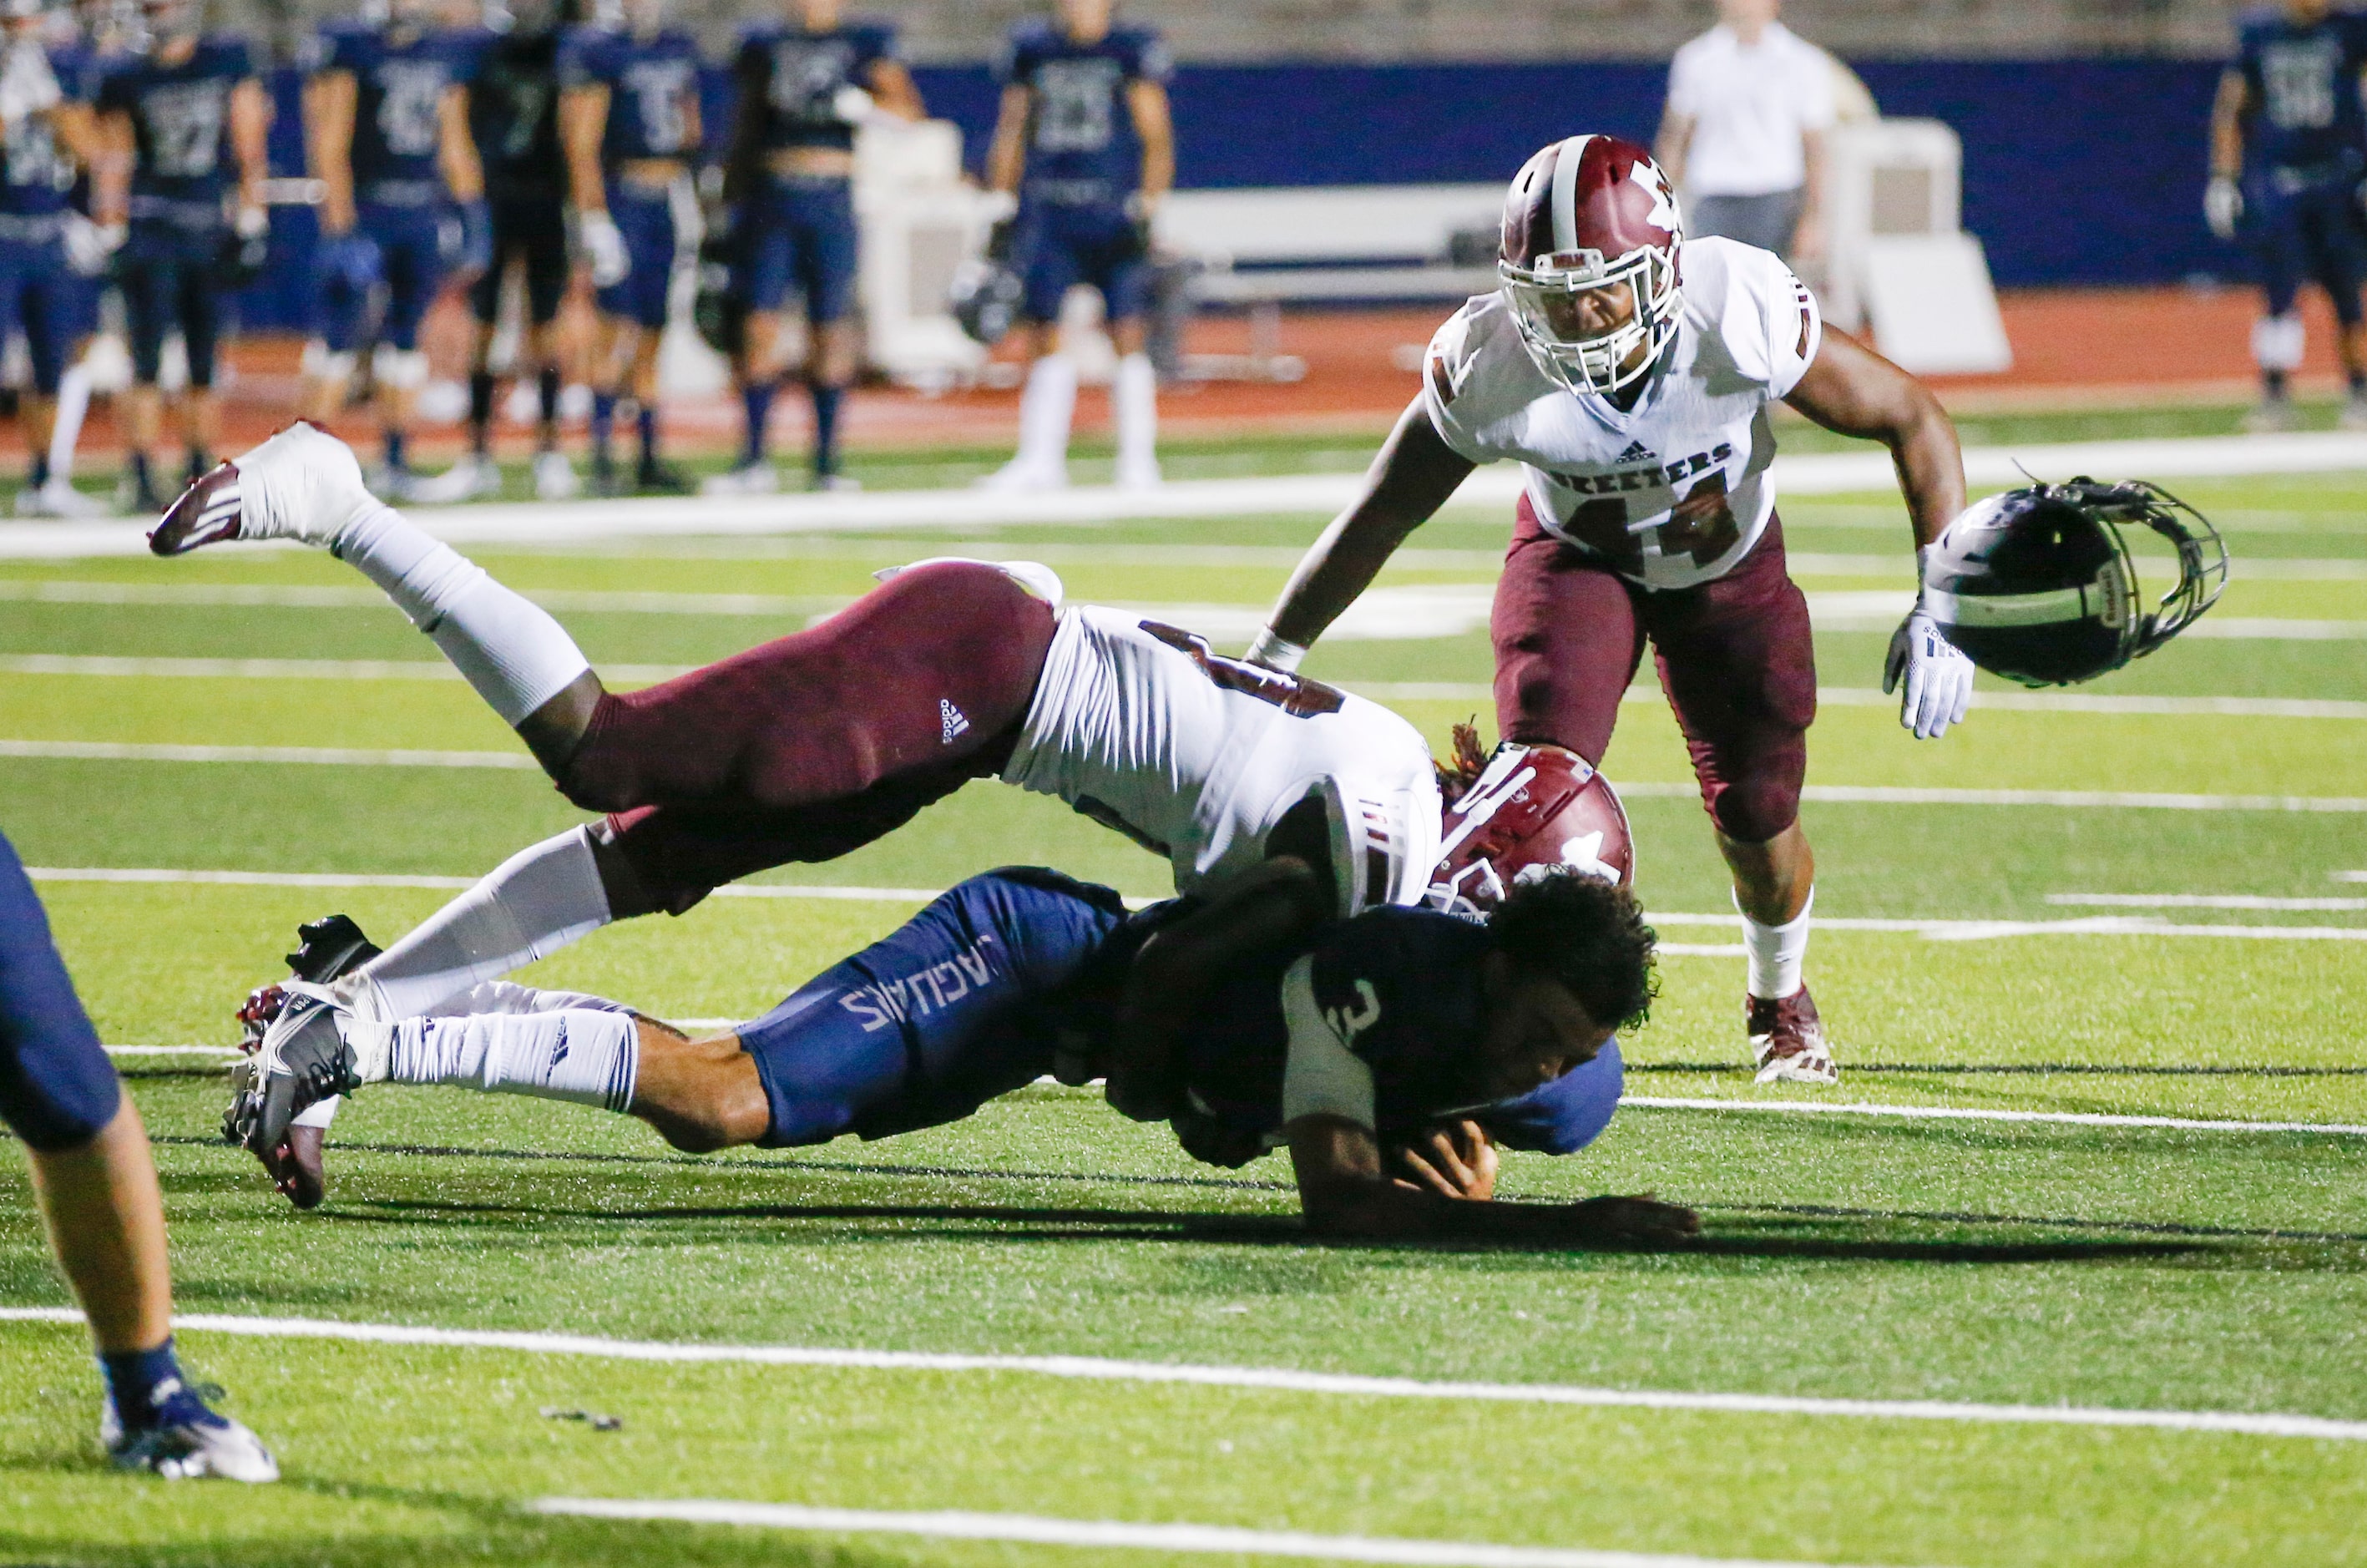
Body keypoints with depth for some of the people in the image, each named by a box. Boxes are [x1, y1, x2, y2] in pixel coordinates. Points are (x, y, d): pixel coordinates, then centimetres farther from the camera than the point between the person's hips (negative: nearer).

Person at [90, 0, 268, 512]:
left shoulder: (228, 61, 1)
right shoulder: (126, 78, -1)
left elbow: (248, 143, 5)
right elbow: (114, 158, 4)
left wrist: (251, 215, 1)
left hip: (211, 220, 2)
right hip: (152, 224, -2)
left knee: (204, 364, 7)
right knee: (148, 357, -8)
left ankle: (201, 475, 17)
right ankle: (143, 479, -8)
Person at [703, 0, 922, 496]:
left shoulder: (864, 44, 6)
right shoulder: (763, 45, 12)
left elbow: (908, 109, -4)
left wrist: (857, 105, -21)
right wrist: (729, 204, 14)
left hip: (830, 199, -1)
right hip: (769, 198, 1)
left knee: (830, 331, 2)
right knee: (760, 324, -4)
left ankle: (827, 459, 10)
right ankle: (754, 459, 2)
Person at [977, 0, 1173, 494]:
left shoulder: (1133, 50, -1)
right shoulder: (1031, 48, 9)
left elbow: (1156, 139, -1)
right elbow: (1011, 132, 16)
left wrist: (1146, 210, -10)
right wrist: (1002, 211, 13)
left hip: (1113, 209, -3)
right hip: (1045, 208, 3)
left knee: (1128, 336, -3)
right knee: (1044, 337, 1)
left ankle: (1138, 461, 5)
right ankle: (1041, 460, 6)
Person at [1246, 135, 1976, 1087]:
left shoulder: (1742, 318, -38)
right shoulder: (1489, 367, -33)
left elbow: (1912, 420, -23)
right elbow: (1379, 517, -17)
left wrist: (1943, 612, -28)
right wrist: (1270, 662, -12)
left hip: (1729, 562, 0)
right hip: (1578, 556, 0)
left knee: (1757, 822, 3)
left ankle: (1780, 999, 35)